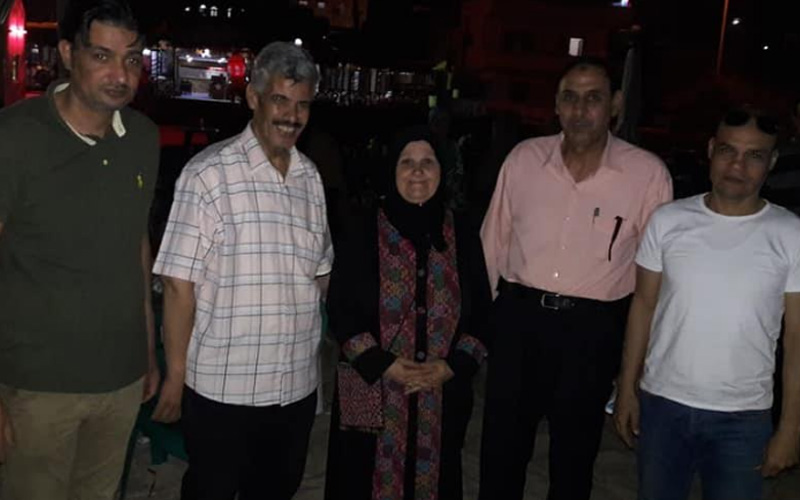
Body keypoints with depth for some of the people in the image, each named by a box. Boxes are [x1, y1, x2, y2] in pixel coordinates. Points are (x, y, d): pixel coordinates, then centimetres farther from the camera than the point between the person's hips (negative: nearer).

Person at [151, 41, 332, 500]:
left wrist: (312, 342, 12)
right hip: (222, 388, -5)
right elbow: (179, 283, -12)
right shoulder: (210, 174, -12)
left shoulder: (311, 177, 6)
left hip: (297, 386, 5)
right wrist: (175, 375, -11)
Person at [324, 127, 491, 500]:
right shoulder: (364, 234, -2)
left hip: (442, 396, 2)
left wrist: (451, 366, -9)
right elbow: (340, 310, -3)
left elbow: (481, 312, 5)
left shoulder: (462, 236, 4)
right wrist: (382, 364, -13)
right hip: (372, 393, -2)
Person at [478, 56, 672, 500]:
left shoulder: (647, 174, -9)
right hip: (517, 317, 2)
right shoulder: (524, 157, -2)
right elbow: (493, 240, 7)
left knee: (573, 450, 16)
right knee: (501, 445, 15)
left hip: (593, 330, -1)